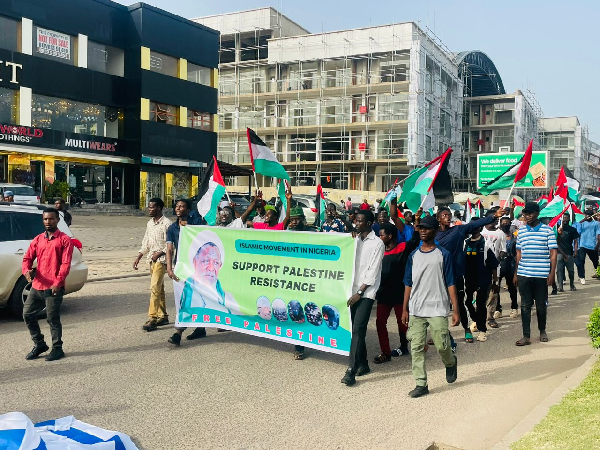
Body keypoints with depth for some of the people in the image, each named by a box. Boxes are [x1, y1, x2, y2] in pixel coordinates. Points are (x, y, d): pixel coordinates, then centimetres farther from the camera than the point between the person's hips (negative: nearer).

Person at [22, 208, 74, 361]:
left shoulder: (64, 240, -4)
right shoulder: (37, 240, 14)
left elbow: (66, 264, -11)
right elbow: (27, 258, 11)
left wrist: (58, 282, -19)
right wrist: (27, 271, -11)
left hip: (53, 288, -6)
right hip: (37, 286, 6)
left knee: (53, 318, -2)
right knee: (27, 314, 10)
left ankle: (57, 349, 12)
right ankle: (39, 344, 26)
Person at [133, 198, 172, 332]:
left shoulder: (166, 223, -11)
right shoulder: (150, 223, 13)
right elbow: (146, 242, 18)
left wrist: (159, 253, -18)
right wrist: (138, 258, 13)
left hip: (161, 259, -8)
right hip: (151, 259, 8)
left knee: (155, 288, -14)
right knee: (159, 288, 13)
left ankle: (152, 318, -14)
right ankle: (163, 316, 20)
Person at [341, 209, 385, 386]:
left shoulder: (377, 243, -6)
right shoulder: (355, 239, 12)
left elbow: (373, 271, -10)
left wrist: (360, 292, -13)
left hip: (366, 292, -6)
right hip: (353, 290, 6)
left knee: (358, 329, -12)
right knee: (356, 329, 10)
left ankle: (351, 371, -12)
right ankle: (363, 364, 23)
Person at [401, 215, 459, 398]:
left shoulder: (443, 254, -1)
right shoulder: (414, 256, 9)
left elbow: (450, 283, -3)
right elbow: (408, 284, 12)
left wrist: (456, 310, -7)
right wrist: (405, 309, 8)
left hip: (437, 309, -3)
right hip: (416, 310, 3)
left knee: (442, 345, -1)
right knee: (416, 347, 1)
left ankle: (451, 363, 33)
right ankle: (421, 384, 10)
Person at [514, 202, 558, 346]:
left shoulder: (547, 230, -1)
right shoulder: (521, 232, 9)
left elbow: (553, 253, -1)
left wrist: (552, 273, -7)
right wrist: (516, 273, 12)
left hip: (542, 275, -2)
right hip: (523, 275, 2)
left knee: (541, 305, 10)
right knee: (525, 306, 3)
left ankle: (542, 331, 31)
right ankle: (526, 336, 7)